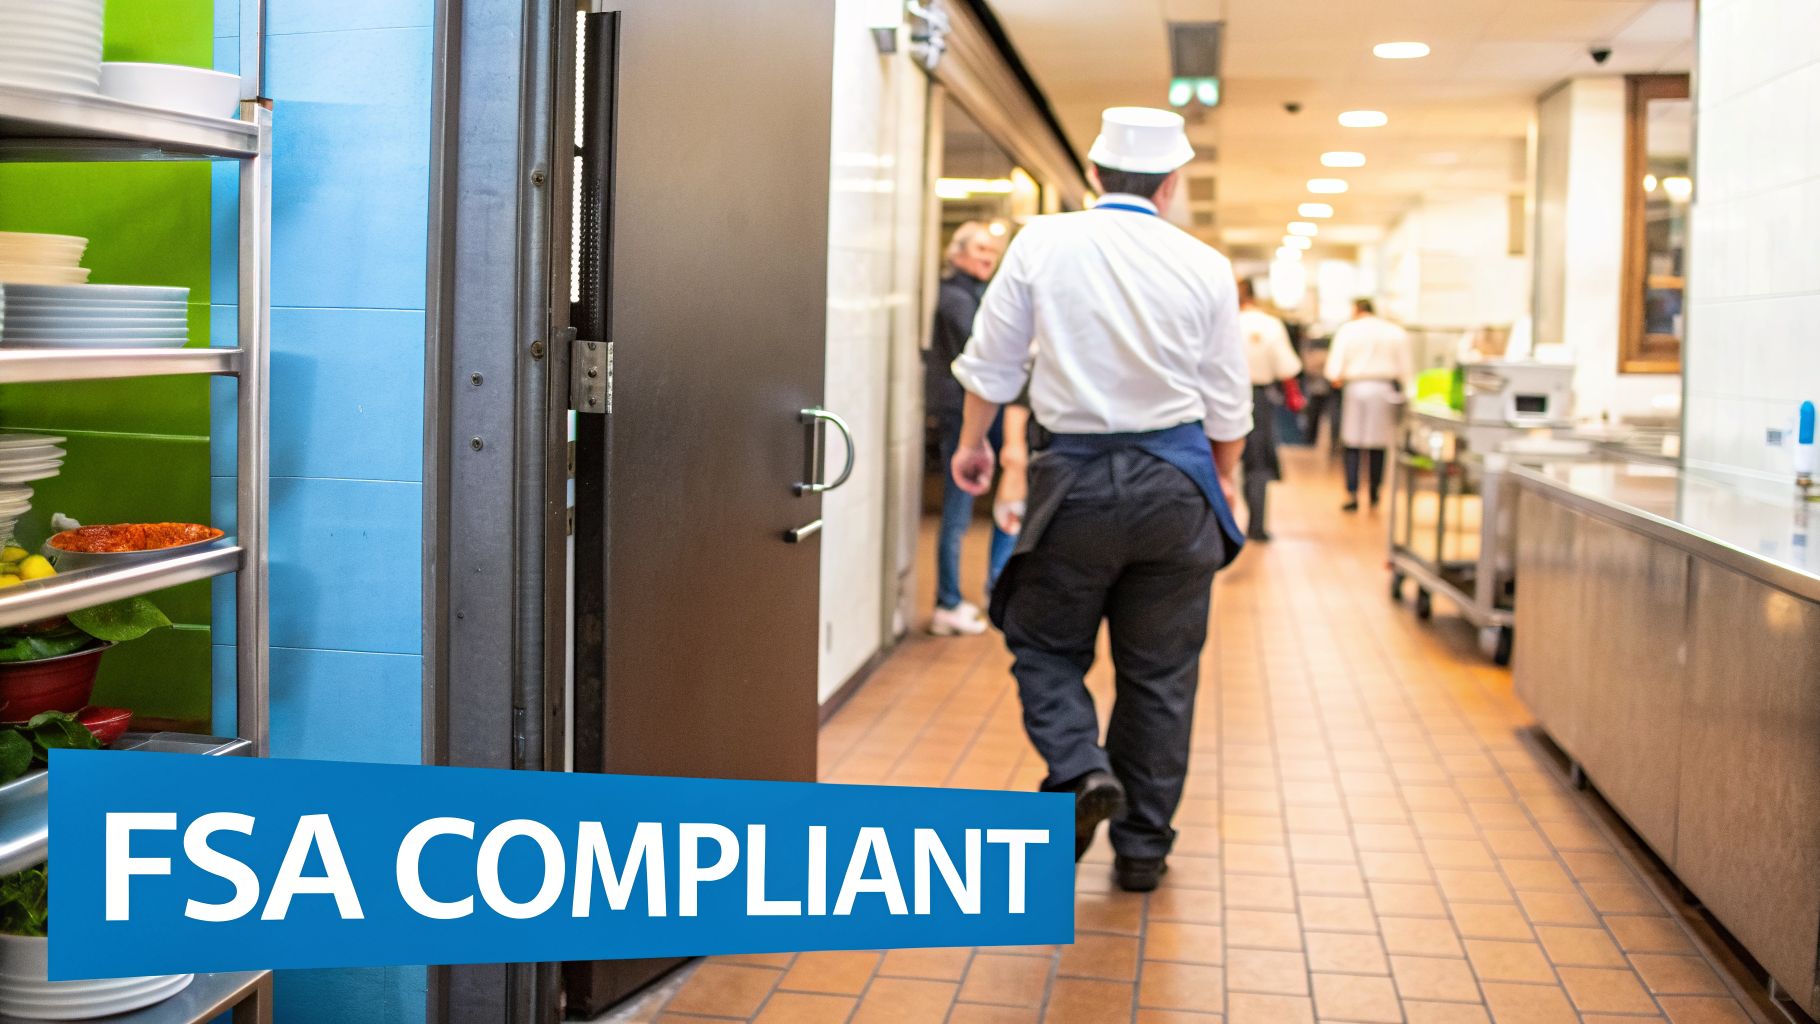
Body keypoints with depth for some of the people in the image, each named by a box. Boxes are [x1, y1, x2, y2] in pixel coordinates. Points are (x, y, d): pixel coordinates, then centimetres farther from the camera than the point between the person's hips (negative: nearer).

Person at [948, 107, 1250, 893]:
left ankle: (1078, 769, -9)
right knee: (1160, 670, 10)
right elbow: (1227, 401, 5)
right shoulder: (1204, 267, -1)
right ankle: (1142, 847, 16)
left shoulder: (1043, 244, -4)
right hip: (1174, 480, 1)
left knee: (1044, 641, 16)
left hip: (1075, 476, -1)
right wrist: (1224, 477, 23)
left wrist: (972, 441, 20)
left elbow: (992, 362, 2)